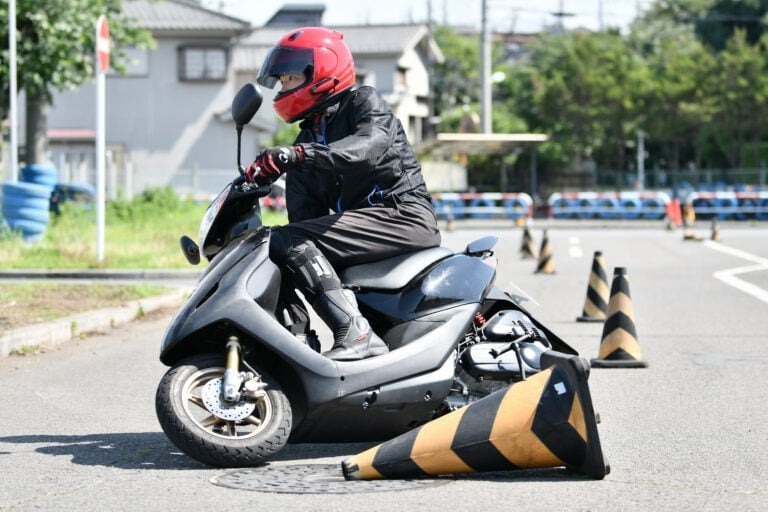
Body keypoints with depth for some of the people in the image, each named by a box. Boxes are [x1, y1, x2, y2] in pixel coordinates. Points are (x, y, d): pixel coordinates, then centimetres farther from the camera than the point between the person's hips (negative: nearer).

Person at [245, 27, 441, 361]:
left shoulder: (364, 102, 2)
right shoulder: (305, 141, 23)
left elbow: (371, 145, -23)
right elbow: (303, 215, 15)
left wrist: (300, 154, -37)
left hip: (404, 212, -9)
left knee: (286, 242, -23)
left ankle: (357, 333, -33)